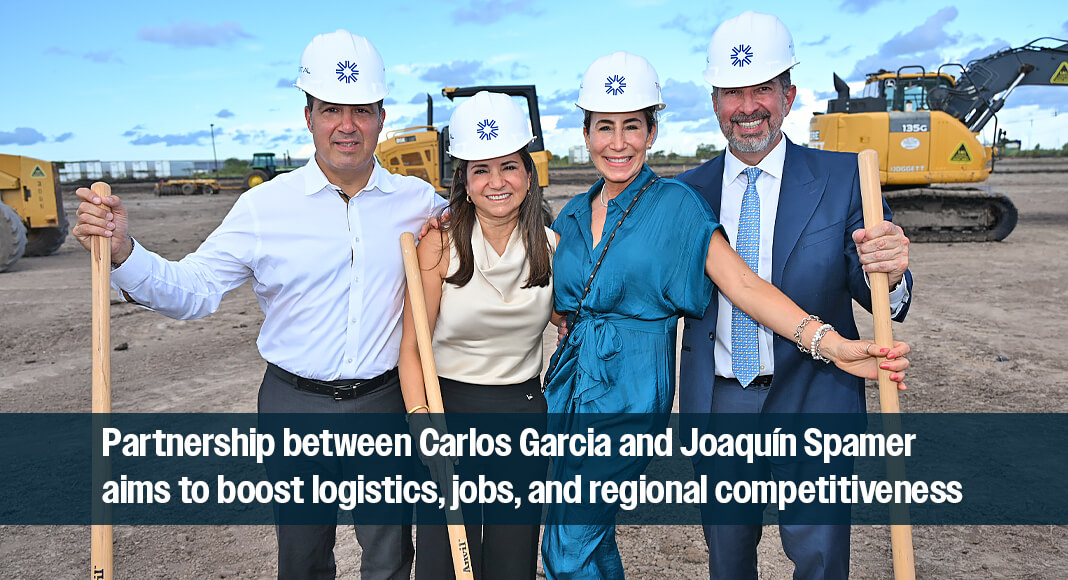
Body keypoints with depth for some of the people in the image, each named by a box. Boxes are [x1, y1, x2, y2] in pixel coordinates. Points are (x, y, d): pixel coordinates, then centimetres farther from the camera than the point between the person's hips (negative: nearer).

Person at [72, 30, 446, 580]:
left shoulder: (418, 200, 0)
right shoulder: (264, 205, -5)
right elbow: (193, 289, -5)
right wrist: (124, 252, -22)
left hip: (385, 403, 1)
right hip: (295, 404, 0)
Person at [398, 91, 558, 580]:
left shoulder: (550, 246, -2)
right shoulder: (440, 245, -11)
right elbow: (411, 347, -11)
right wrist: (421, 418, -24)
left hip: (525, 411, 3)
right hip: (449, 406, -2)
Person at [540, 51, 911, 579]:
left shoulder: (674, 204, -7)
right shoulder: (573, 215, 10)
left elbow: (743, 285, -13)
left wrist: (828, 342, -26)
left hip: (629, 394, -6)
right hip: (569, 385, 6)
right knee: (593, 534, 17)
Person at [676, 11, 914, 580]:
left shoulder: (842, 179, -2)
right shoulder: (688, 191, 4)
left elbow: (871, 292, -5)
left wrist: (889, 272, -28)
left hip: (809, 401, -2)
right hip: (717, 401, 2)